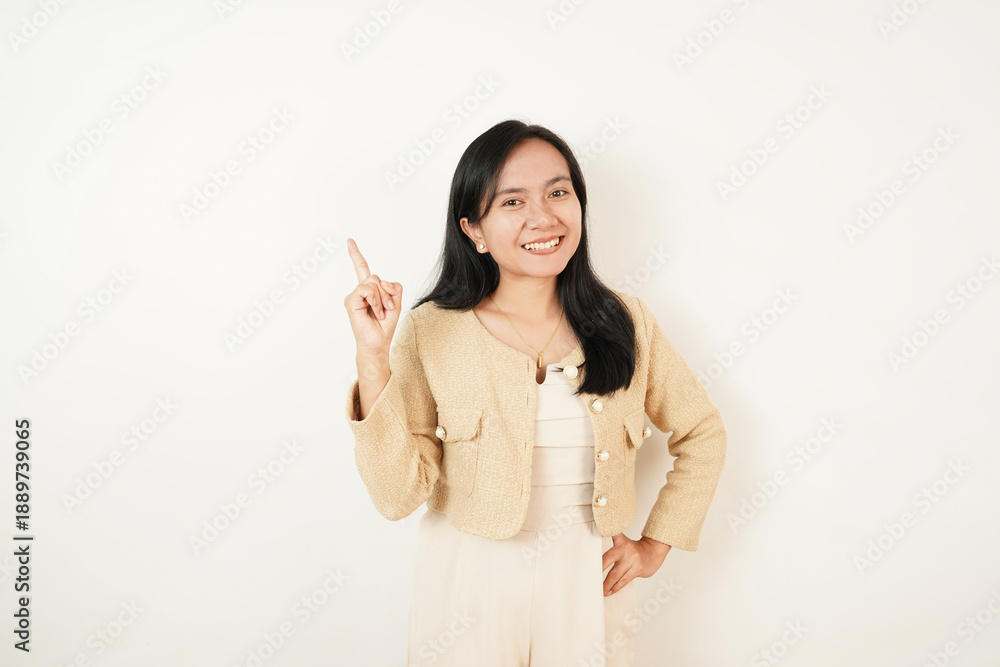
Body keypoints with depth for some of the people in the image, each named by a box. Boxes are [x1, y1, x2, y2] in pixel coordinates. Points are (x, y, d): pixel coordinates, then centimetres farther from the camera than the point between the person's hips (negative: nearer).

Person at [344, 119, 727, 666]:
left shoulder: (625, 323, -6)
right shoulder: (431, 332, -12)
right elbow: (397, 494, -16)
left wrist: (657, 544, 4)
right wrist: (372, 356, -23)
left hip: (587, 587, 2)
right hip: (470, 586, -1)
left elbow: (702, 434, 8)